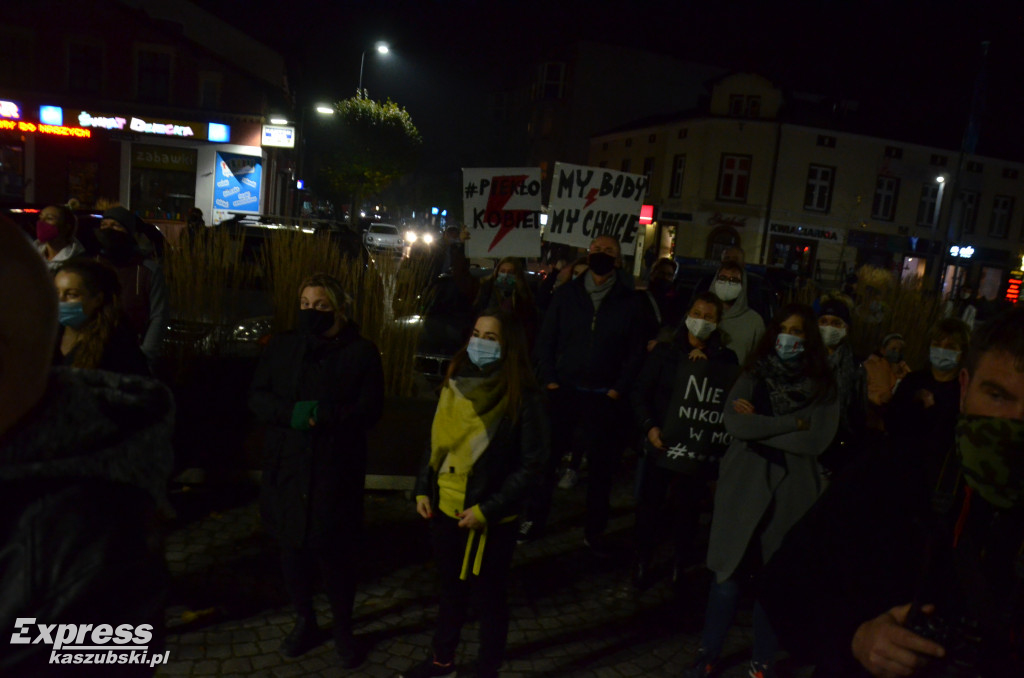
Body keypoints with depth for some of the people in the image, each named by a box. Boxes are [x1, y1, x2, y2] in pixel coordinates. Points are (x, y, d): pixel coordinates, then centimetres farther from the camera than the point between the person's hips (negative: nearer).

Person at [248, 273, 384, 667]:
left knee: (337, 555, 5)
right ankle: (305, 620, 38)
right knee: (293, 550, 14)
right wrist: (291, 413, -17)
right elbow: (256, 397, 3)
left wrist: (322, 417, -21)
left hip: (336, 471, -3)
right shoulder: (281, 346, 6)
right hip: (287, 467, 3)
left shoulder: (362, 352, -4)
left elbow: (370, 409, -9)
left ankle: (343, 628, 28)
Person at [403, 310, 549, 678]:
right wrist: (423, 489, 3)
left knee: (488, 597, 14)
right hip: (445, 509, 5)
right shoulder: (455, 383, 1)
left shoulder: (523, 398, -16)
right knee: (451, 589, 23)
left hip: (489, 520, -5)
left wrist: (487, 509, -18)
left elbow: (531, 465, -15)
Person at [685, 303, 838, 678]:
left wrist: (760, 424, -12)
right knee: (728, 573, 7)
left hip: (791, 493, 0)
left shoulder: (823, 386, 0)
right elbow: (734, 422, -15)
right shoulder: (755, 375, 0)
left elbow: (817, 439, -13)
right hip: (743, 485, 0)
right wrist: (792, 424, -15)